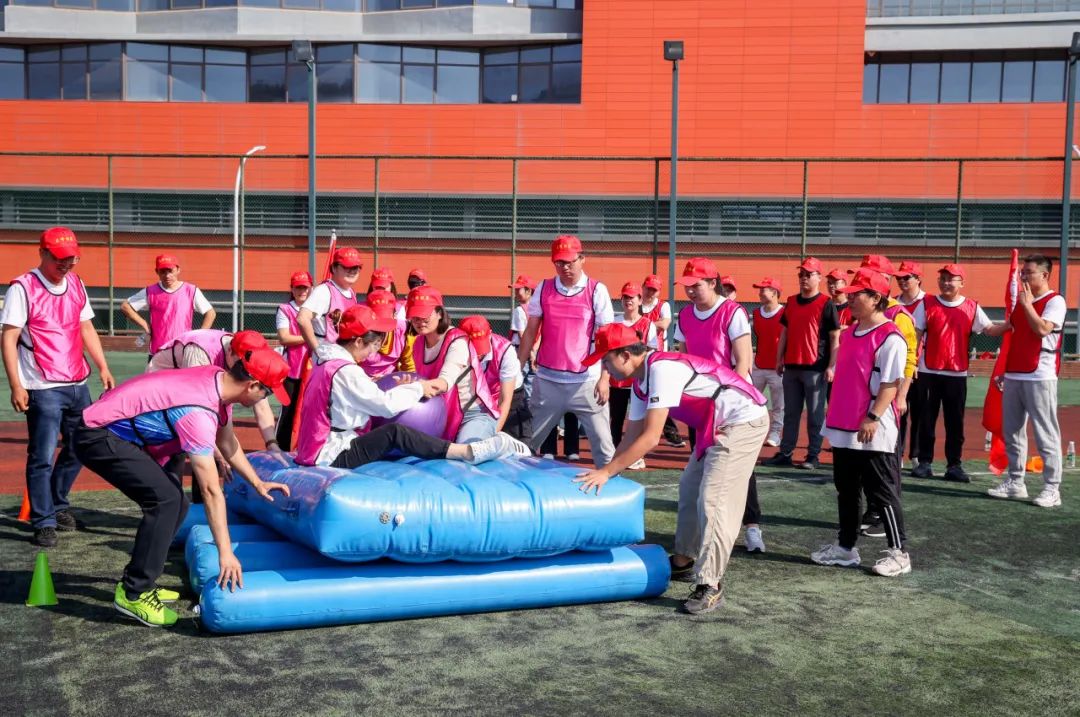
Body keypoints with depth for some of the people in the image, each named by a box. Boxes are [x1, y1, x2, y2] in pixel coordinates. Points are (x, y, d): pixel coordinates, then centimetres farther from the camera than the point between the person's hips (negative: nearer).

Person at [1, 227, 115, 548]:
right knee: (43, 457, -4)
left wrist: (103, 367, 9)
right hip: (43, 389, -6)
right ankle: (43, 523, 4)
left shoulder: (75, 284, 10)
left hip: (78, 385, 7)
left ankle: (58, 505, 32)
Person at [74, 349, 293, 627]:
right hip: (99, 437, -10)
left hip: (118, 432, 10)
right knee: (165, 499, -20)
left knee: (176, 504, 7)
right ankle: (133, 595, -10)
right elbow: (211, 490, -30)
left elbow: (229, 444, 14)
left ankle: (137, 583, 19)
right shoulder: (198, 413, -30)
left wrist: (257, 483, 15)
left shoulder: (220, 381, -4)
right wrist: (225, 553, -28)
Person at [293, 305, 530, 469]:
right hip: (331, 457, -10)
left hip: (318, 452, 10)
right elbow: (386, 404, -21)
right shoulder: (345, 371, -19)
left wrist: (403, 388, -4)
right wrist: (419, 388, -6)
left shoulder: (329, 362, 11)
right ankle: (470, 452, -23)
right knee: (394, 432, -22)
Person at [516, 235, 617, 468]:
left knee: (603, 444, 0)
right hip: (547, 381, 3)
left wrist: (604, 378, -12)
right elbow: (531, 332, 9)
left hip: (587, 382, -3)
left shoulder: (597, 291, -3)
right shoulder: (543, 289, 5)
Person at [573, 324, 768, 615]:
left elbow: (651, 438, -28)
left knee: (712, 500, -14)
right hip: (718, 428, 11)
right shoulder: (641, 382, 5)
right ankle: (683, 562, 32)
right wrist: (606, 473, 9)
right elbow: (631, 437, 13)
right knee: (690, 489, 18)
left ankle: (710, 586, -9)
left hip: (744, 420, -11)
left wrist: (607, 471, -25)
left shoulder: (662, 369, -25)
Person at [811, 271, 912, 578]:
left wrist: (873, 418, -22)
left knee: (882, 494, 0)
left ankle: (899, 553, 11)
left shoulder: (890, 338, -14)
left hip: (874, 433, -9)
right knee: (846, 491, 15)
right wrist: (833, 414, 19)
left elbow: (891, 384, -17)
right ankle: (845, 548, 26)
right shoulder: (848, 333, 13)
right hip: (843, 428, 9)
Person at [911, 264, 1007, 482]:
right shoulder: (926, 304, 0)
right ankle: (924, 463, 13)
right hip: (929, 372, -1)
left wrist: (1010, 324, -22)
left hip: (957, 374, 1)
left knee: (955, 422, 4)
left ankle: (954, 465, 10)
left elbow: (990, 329, -3)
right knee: (926, 419, 5)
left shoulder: (972, 307, 4)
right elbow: (916, 334, -1)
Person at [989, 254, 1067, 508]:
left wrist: (1027, 304, -13)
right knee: (1011, 431, 10)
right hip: (1013, 375, 8)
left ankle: (1052, 489, -2)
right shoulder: (1021, 300, 17)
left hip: (1039, 377, -8)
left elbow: (1042, 329, -22)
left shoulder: (1055, 301, -5)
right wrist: (1002, 369, 18)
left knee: (1046, 434, -6)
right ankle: (1015, 482, 19)